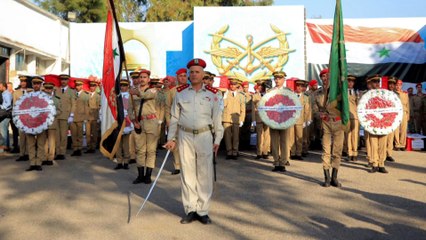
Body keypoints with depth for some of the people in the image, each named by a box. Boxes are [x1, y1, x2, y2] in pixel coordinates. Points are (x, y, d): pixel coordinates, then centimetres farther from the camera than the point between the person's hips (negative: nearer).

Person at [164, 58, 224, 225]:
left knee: (204, 174, 2)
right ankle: (190, 210, 15)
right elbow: (174, 117, 8)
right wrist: (171, 138, 4)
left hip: (205, 136, -1)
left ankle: (202, 211, 13)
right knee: (187, 173, 5)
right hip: (185, 137, 1)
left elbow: (217, 119, 5)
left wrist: (217, 140, 1)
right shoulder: (180, 92, 6)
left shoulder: (212, 94, 3)